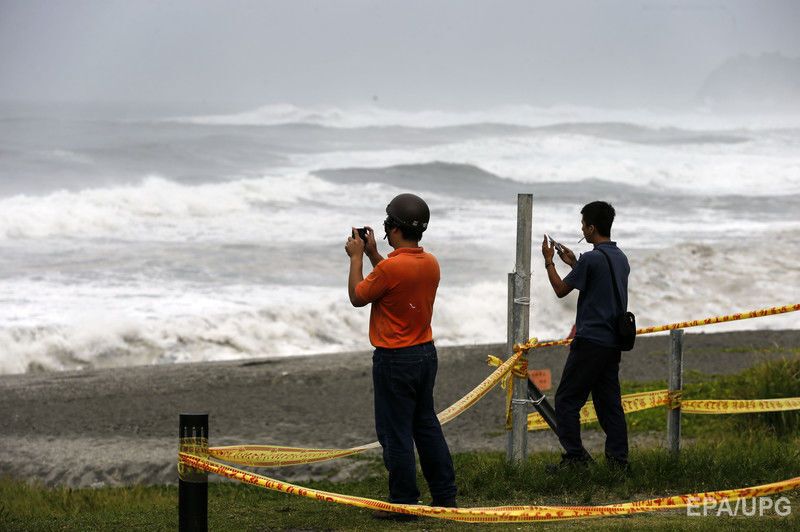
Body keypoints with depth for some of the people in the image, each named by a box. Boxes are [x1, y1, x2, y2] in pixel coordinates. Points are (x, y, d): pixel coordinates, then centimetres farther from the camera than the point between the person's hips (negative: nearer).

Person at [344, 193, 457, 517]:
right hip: (426, 353, 8)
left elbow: (357, 296, -8)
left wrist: (357, 257, 2)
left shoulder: (390, 267, -22)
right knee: (426, 424, 17)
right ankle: (445, 495, 21)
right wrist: (373, 255, 19)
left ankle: (403, 502, 3)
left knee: (395, 432, 0)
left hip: (394, 360, -8)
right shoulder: (430, 264, 3)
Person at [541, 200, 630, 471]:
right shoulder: (620, 258, 12)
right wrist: (574, 264, 25)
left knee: (566, 400, -2)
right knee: (609, 402, 11)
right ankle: (618, 457, 8)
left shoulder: (591, 259, -15)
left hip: (590, 341, -8)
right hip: (613, 342, 8)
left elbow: (561, 290, -5)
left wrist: (548, 261, 8)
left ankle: (575, 456, -6)